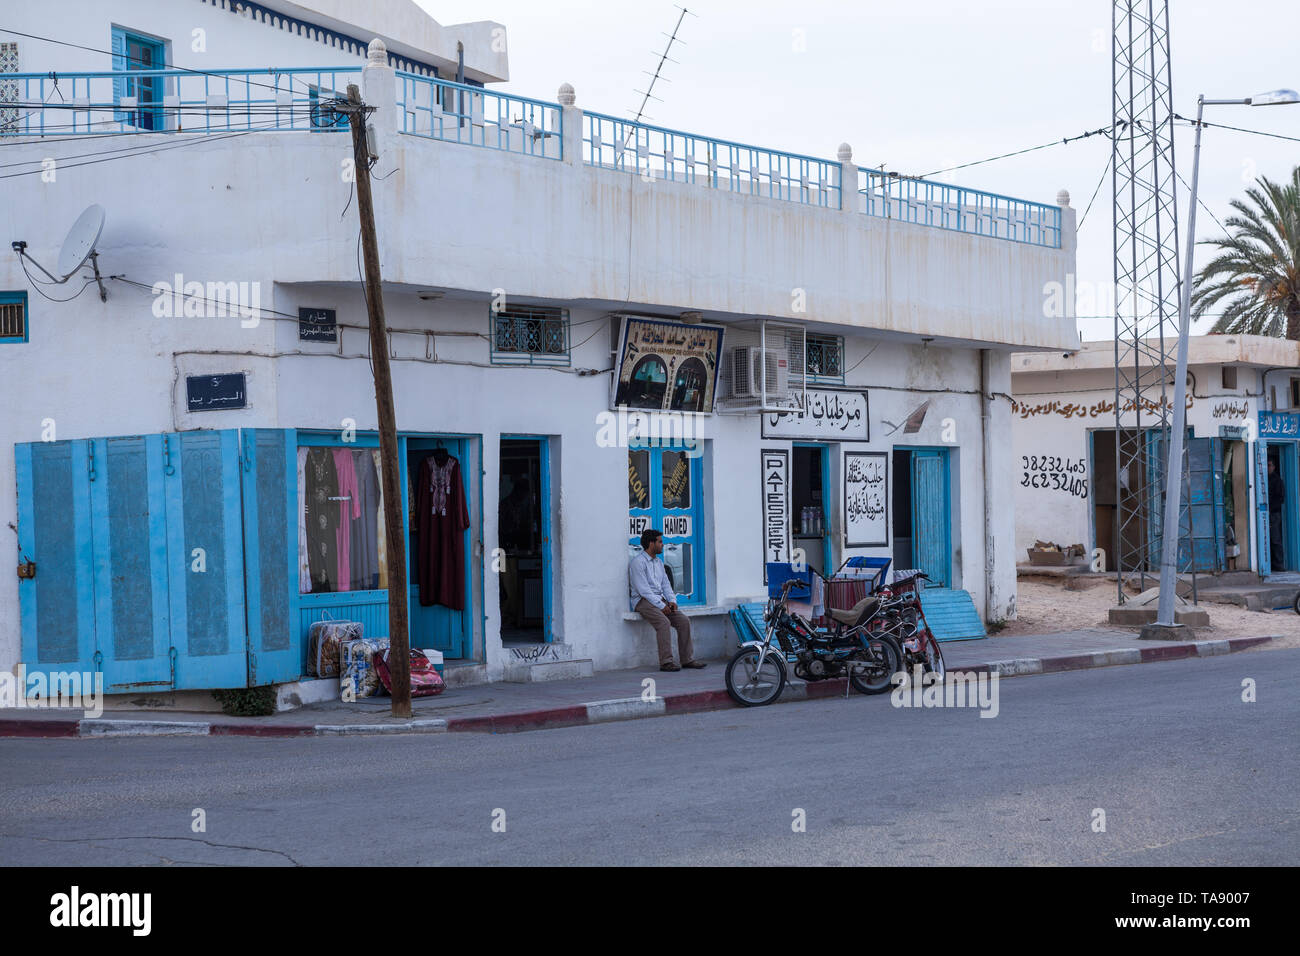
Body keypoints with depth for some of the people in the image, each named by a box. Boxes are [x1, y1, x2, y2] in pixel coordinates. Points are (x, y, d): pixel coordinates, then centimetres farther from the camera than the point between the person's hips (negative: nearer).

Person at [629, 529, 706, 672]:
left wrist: (672, 600, 0)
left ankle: (687, 659, -6)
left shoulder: (658, 562, 18)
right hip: (643, 600, -8)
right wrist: (661, 606, -19)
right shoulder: (637, 562, -11)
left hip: (660, 599, 8)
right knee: (663, 622, -31)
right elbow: (643, 590, -17)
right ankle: (666, 662, -30)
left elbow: (665, 584, 19)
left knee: (684, 621, -9)